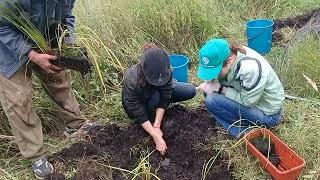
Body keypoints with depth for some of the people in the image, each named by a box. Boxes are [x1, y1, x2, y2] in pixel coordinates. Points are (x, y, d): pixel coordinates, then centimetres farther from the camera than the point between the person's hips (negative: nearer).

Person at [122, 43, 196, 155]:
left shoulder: (166, 71, -31)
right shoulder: (132, 80, -40)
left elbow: (164, 98, -26)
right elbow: (139, 113, -35)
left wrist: (157, 126, -33)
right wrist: (157, 137, -37)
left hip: (159, 92, 4)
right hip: (136, 103, -4)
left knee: (191, 91, -10)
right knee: (155, 96, -37)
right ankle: (151, 119, -5)